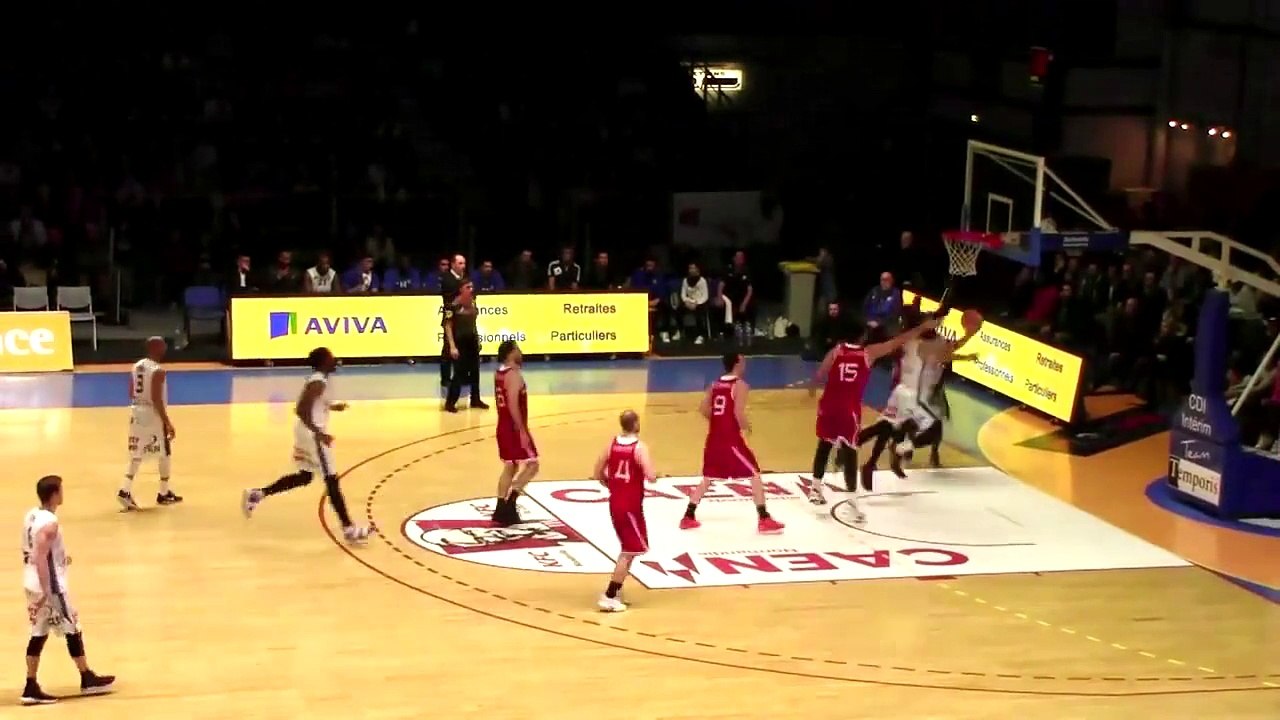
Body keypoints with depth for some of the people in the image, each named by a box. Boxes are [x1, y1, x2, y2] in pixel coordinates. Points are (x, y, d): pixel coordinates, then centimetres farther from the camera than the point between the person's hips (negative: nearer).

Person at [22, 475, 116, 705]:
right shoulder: (49, 523, -21)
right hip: (49, 586, -9)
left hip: (31, 584, 9)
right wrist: (46, 593, -28)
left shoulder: (31, 515, 6)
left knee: (39, 634, 11)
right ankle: (87, 679, 19)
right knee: (73, 630, 7)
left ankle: (31, 688, 8)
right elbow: (40, 559, -27)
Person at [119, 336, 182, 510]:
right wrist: (168, 422, -17)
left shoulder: (136, 367, 6)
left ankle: (125, 491, -3)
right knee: (164, 454, 9)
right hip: (153, 415, -7)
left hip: (137, 413, 7)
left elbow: (131, 394, 12)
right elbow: (157, 400, -22)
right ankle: (164, 494, 18)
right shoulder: (158, 371, -18)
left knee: (136, 455, 10)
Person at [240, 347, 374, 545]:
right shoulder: (319, 382, -20)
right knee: (331, 480, -5)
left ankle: (257, 494, 22)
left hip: (307, 433, 10)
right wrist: (318, 433, -33)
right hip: (313, 434, -10)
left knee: (304, 476, 21)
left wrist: (332, 407, 22)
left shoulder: (317, 380, 10)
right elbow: (302, 410, -28)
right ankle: (349, 529, -2)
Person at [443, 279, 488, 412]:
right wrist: (452, 346, -19)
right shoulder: (453, 306, -15)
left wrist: (478, 340, 15)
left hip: (472, 341, 7)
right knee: (459, 372, -5)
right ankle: (450, 402, 4)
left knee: (475, 370, 12)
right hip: (459, 342, -7)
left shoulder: (472, 303, 6)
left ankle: (475, 400, 23)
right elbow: (448, 326, -14)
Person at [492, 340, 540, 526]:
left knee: (510, 467, 15)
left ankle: (502, 510, 13)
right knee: (531, 465, -1)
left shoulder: (499, 373, 10)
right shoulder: (514, 375, -19)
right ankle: (510, 500, -11)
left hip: (503, 426, 9)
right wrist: (522, 431, -23)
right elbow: (513, 406, -24)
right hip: (514, 428, -9)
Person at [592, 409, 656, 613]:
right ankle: (609, 597, -3)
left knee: (627, 549, 22)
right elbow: (650, 477, -25)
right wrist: (655, 475, -3)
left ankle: (616, 590, 25)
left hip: (615, 503, 7)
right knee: (630, 552, 1)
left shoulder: (612, 444, 2)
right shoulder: (640, 447, -16)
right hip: (631, 506, -7)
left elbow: (598, 474, 6)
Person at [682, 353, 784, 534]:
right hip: (731, 438, -7)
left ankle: (688, 517, 20)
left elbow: (704, 409, 9)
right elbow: (738, 412, -19)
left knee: (708, 477, 19)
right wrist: (746, 426, -1)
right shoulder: (740, 385, -10)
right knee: (754, 474, 3)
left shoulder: (715, 384, 11)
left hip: (714, 437, 7)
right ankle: (764, 520, 1)